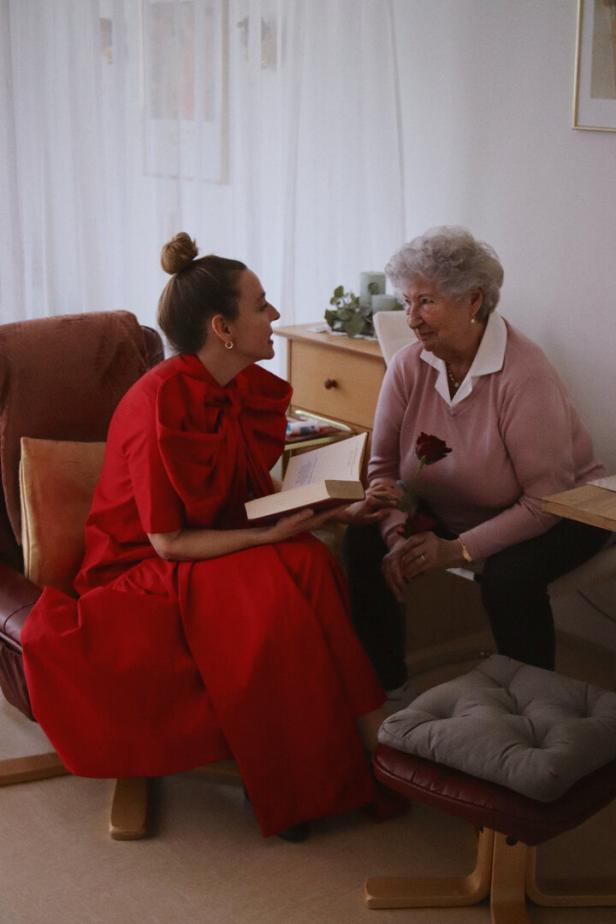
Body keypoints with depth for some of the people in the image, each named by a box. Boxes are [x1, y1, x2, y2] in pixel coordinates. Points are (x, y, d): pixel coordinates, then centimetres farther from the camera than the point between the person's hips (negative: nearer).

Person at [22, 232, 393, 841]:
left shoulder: (252, 390, 0)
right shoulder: (160, 403, -24)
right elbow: (168, 542, -20)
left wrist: (315, 509, -9)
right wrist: (273, 534, -25)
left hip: (223, 552, 7)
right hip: (141, 570, -7)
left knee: (310, 562, -24)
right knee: (271, 587, -32)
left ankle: (368, 737, -15)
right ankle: (284, 788, -17)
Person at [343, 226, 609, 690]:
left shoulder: (524, 373, -27)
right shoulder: (408, 366, -10)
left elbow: (547, 499, -27)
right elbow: (384, 466, -4)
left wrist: (458, 549, -29)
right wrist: (396, 537, -22)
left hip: (556, 517, -5)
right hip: (452, 512, 6)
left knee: (508, 573, -34)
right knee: (364, 541, -13)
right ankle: (386, 688, 3)